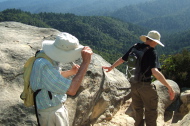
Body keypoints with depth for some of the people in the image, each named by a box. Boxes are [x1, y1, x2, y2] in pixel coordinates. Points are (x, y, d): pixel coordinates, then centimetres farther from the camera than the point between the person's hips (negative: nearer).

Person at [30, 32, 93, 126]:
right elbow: (71, 90, -38)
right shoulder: (44, 65, -34)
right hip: (51, 113, -9)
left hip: (57, 107, 9)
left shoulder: (48, 56, -4)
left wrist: (71, 72, 7)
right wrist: (85, 62, -36)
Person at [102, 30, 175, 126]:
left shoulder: (135, 47, 1)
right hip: (146, 85, -6)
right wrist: (169, 87, -27)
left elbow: (122, 59, 12)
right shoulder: (152, 52, -16)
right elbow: (155, 72, -29)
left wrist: (111, 67, 28)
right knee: (151, 112, 7)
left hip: (134, 84, 6)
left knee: (138, 110, 21)